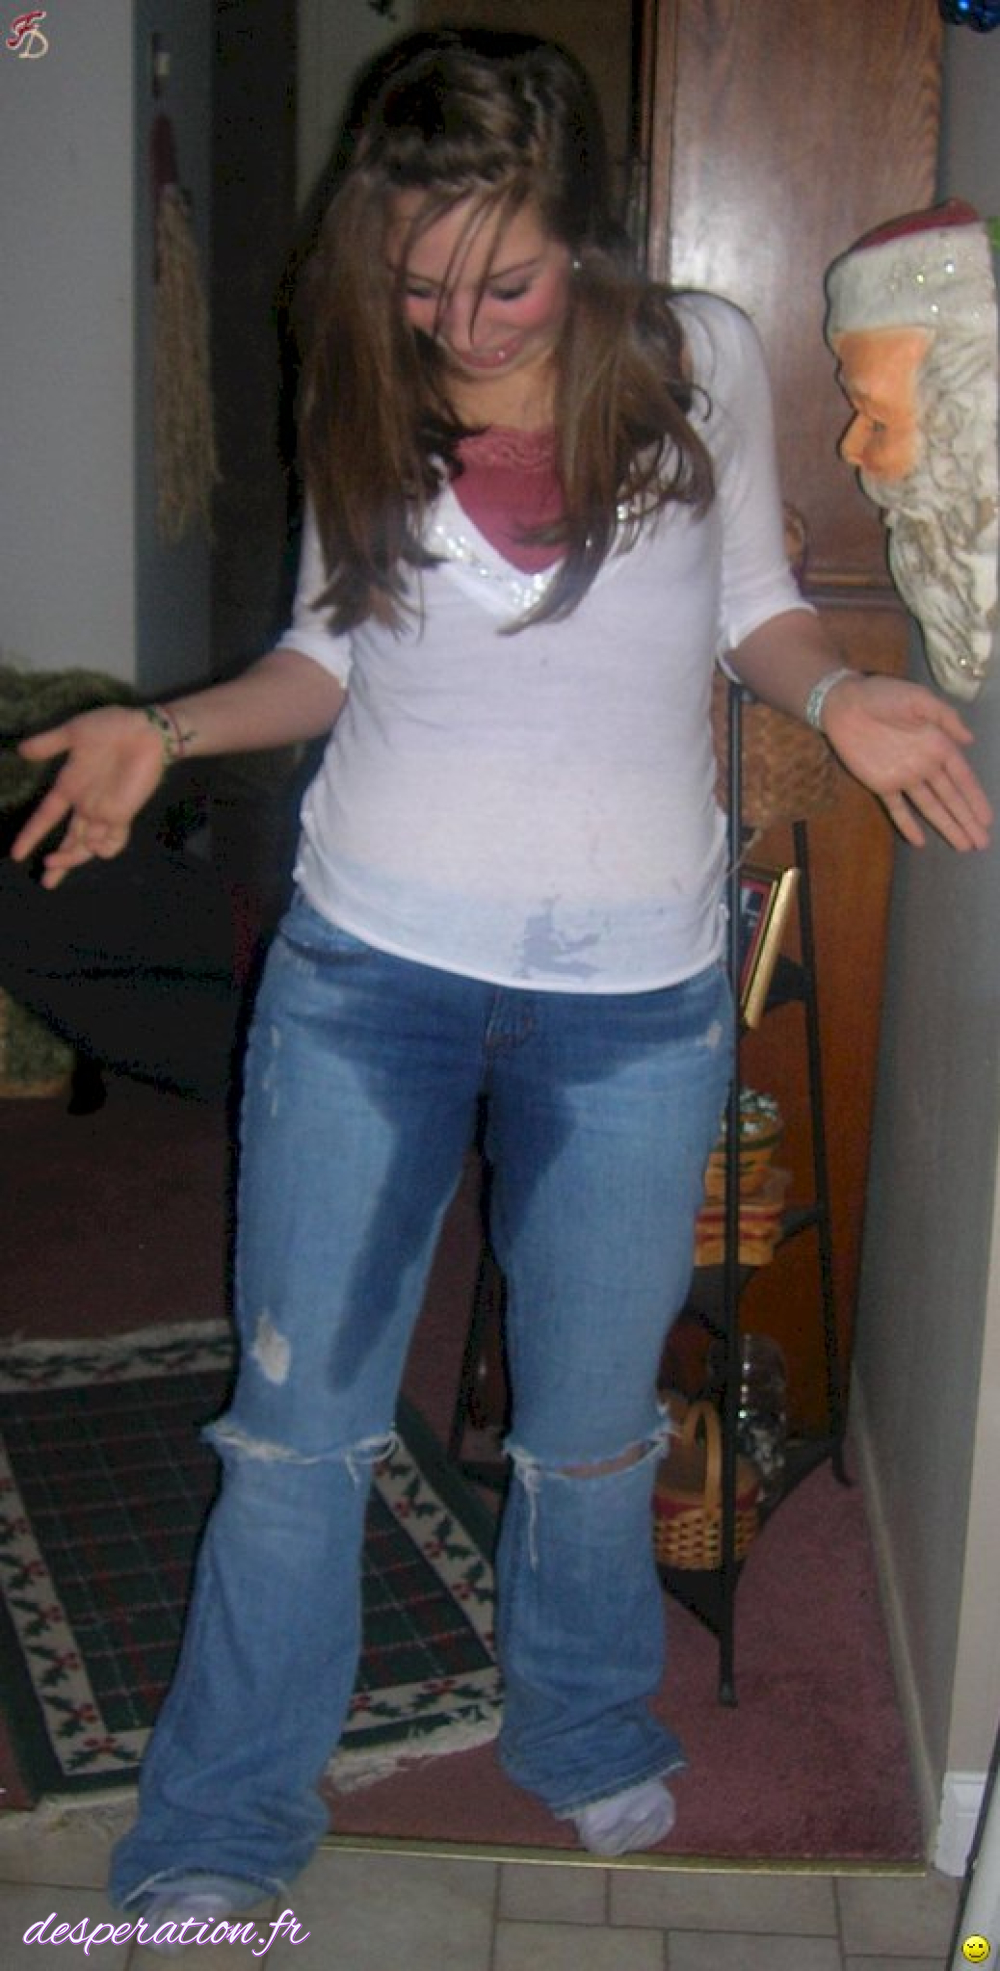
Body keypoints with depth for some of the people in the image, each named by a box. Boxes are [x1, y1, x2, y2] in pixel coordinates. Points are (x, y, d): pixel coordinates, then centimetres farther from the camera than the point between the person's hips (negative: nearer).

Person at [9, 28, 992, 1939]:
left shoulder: (702, 361, -4)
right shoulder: (363, 397, -1)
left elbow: (754, 600, 7)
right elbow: (329, 653, 8)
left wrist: (836, 692, -14)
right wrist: (166, 731, -9)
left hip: (633, 997, 0)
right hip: (366, 963, 1)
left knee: (588, 1421, 15)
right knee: (297, 1415, 6)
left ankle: (583, 1733, 44)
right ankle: (223, 1828, 25)